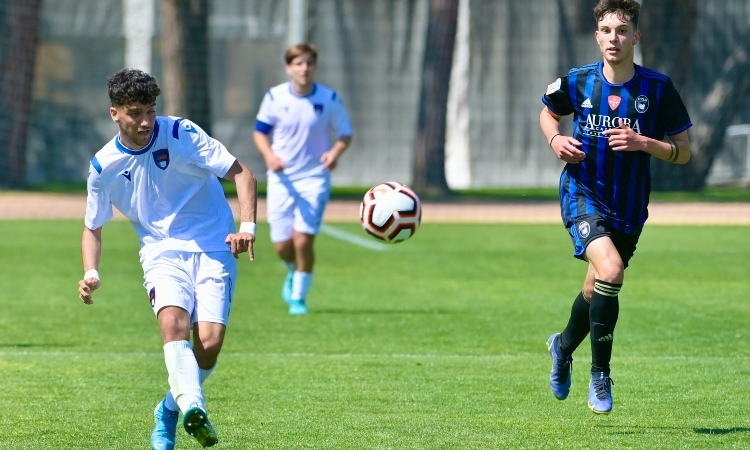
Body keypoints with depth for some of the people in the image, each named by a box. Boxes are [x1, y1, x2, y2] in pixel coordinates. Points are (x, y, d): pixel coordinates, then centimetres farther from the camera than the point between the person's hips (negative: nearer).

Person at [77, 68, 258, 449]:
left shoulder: (181, 134, -9)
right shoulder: (104, 167, 0)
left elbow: (241, 173, -6)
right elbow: (92, 227, 14)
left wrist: (247, 225, -22)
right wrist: (91, 274, -4)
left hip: (213, 249, -1)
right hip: (162, 254, 1)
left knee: (210, 341, -16)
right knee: (173, 320, -31)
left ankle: (170, 410, 12)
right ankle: (192, 408, -49)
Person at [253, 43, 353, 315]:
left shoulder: (329, 99, -4)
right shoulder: (274, 97, -3)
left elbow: (345, 134, 4)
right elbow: (260, 132, 5)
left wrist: (335, 151, -18)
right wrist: (269, 155, -15)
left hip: (314, 179, -1)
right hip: (281, 178, 1)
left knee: (303, 239, -14)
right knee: (282, 246, 1)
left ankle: (298, 297, 4)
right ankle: (293, 272, 37)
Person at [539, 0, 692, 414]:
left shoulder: (657, 88, -8)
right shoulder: (577, 82, -6)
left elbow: (683, 152, -3)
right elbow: (548, 114, 16)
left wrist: (641, 142, -20)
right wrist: (556, 139, -6)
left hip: (629, 208, 2)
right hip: (583, 196, -2)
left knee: (596, 290, 17)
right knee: (610, 271, -27)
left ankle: (564, 346, 50)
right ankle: (599, 374, -12)